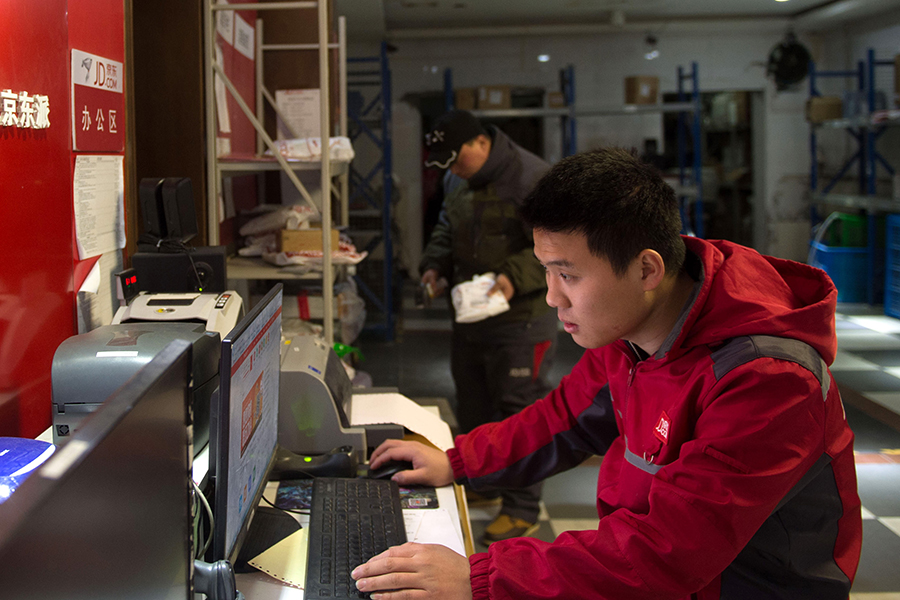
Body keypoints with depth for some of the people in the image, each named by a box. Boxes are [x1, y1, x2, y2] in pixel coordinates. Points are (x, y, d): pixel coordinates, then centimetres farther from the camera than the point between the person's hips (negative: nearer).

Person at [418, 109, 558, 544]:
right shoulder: (459, 183, 10)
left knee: (518, 411, -3)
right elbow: (446, 232, 25)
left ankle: (522, 509, 7)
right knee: (472, 407, 18)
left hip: (522, 317, -8)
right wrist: (435, 266, 6)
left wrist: (515, 277, -31)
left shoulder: (531, 178, -18)